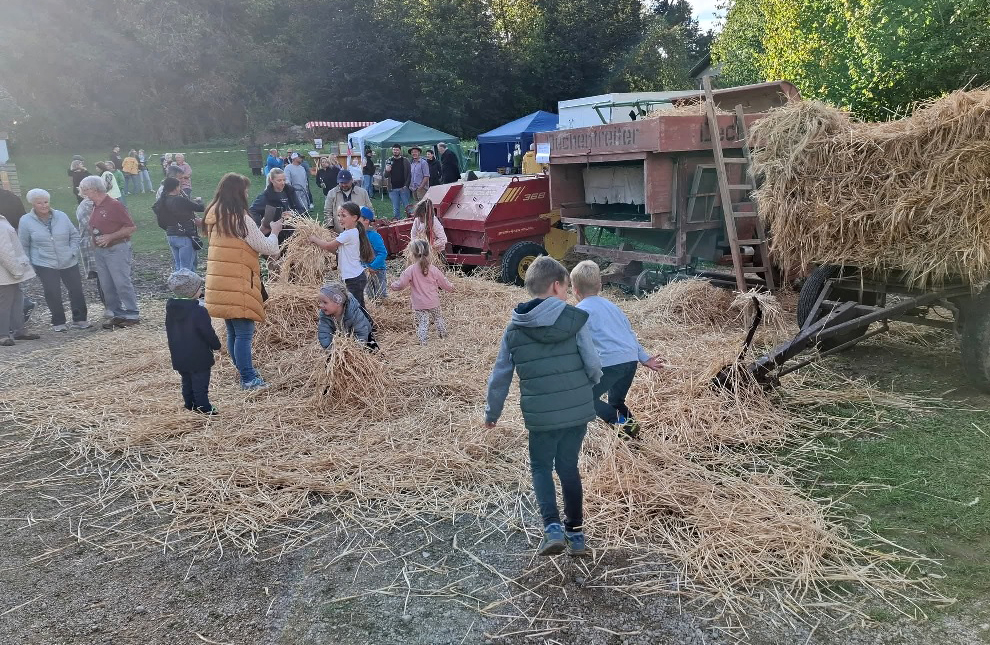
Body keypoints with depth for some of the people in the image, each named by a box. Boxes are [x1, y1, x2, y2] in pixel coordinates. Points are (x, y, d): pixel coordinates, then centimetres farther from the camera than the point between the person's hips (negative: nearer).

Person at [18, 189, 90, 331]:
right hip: (45, 265, -2)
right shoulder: (26, 221, -6)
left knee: (76, 290, 4)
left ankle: (79, 319, 18)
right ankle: (58, 322, 12)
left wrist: (73, 251, -4)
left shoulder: (61, 216, -2)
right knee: (53, 294, -3)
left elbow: (74, 235, 8)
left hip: (69, 262, 2)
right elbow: (23, 246, 0)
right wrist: (28, 265, -2)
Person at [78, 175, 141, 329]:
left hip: (116, 249, -8)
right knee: (107, 286, 7)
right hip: (99, 251, 8)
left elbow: (132, 227, -13)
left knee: (122, 283, -8)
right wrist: (95, 241, 7)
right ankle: (117, 314, 14)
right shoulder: (94, 207, 11)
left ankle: (132, 315, 0)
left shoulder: (114, 205, -12)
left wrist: (110, 237, -17)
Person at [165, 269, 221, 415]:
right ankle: (203, 407, 8)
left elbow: (169, 332, 12)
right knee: (200, 384, 2)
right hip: (199, 357, -7)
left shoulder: (171, 309, 1)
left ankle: (189, 405, 27)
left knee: (187, 382, 18)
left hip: (179, 357, 7)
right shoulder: (199, 311, -22)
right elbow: (208, 332, -16)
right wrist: (216, 345, 2)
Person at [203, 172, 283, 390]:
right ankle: (248, 379, 0)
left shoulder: (215, 217, 9)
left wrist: (260, 234, 16)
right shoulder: (241, 219, -16)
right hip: (237, 285, -9)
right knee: (244, 333, -4)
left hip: (220, 283, 9)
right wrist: (274, 232, 8)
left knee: (233, 332, 14)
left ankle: (246, 374, 24)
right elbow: (267, 248, -10)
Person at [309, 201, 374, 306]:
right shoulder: (353, 232, 12)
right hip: (357, 276, 10)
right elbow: (336, 250, 14)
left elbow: (328, 246, -12)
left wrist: (314, 239, 3)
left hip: (354, 279, -10)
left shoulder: (349, 234, -17)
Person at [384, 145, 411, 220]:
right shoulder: (389, 161, 10)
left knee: (406, 206, 1)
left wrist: (406, 185, -12)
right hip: (393, 189, 2)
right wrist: (387, 171, -15)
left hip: (403, 188, -2)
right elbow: (385, 175, 9)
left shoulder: (405, 161, 3)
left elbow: (409, 174, -1)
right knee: (395, 207, 4)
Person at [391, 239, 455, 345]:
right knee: (438, 318, 22)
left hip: (419, 304, -3)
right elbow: (443, 283, 6)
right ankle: (443, 335, 34)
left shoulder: (410, 270, -13)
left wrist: (393, 285, 9)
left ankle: (423, 341, -9)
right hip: (434, 302, 3)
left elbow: (400, 284, -13)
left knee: (422, 322, 0)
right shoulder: (433, 269, -3)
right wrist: (450, 287, 27)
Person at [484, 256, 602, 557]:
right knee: (568, 466, 18)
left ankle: (552, 526, 0)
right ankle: (575, 533, 25)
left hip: (540, 415, 0)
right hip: (578, 410, 0)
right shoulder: (575, 319, -8)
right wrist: (587, 385, 15)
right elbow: (593, 365, -9)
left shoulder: (514, 329, -1)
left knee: (541, 467, 19)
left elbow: (500, 376, 4)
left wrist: (492, 412, 18)